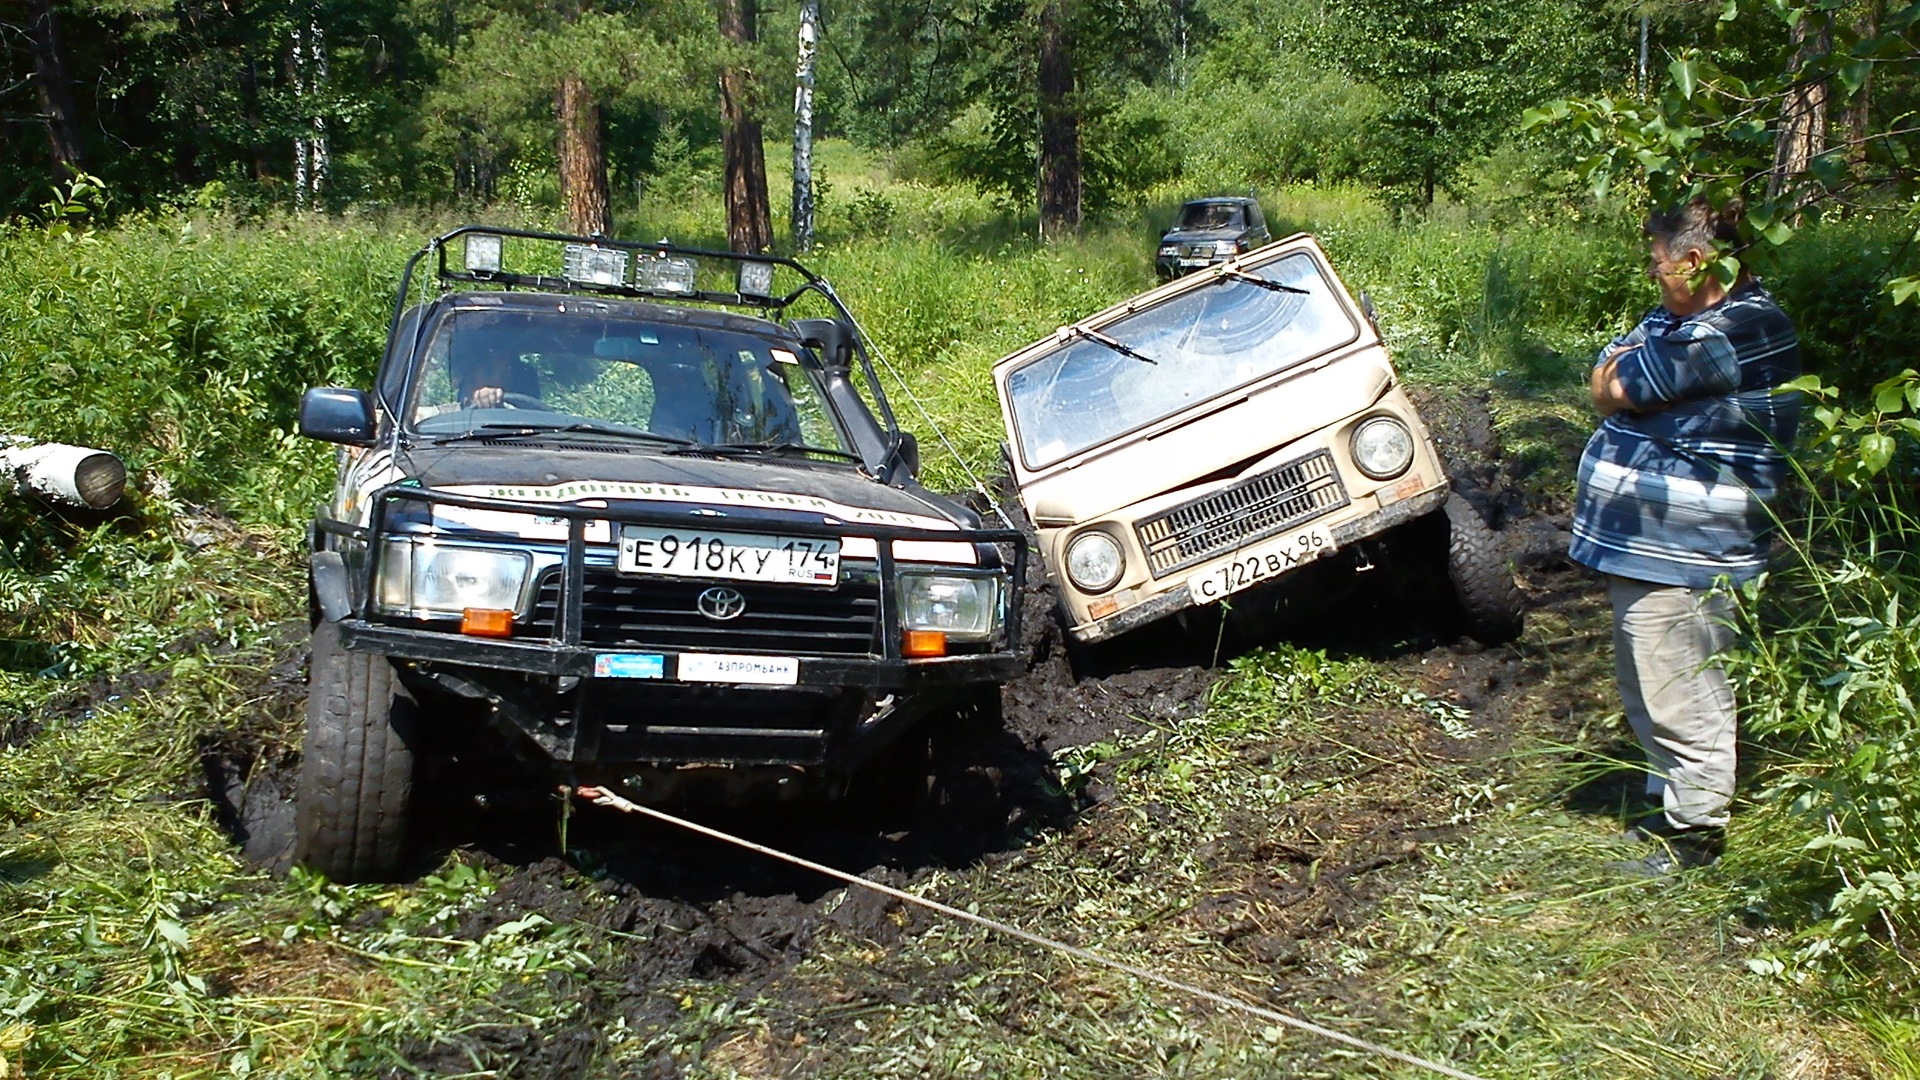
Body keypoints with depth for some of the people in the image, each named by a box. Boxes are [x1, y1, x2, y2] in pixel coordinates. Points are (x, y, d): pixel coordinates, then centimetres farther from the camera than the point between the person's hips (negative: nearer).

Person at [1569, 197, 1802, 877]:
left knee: (1681, 698, 0)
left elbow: (1613, 390, -19)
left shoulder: (1737, 330, -21)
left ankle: (1697, 832, 12)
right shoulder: (1676, 319, 13)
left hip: (1680, 556, -11)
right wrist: (1625, 373, -10)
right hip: (1639, 543, 11)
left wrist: (1622, 372, 1)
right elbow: (1603, 376, 9)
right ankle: (1672, 804, 34)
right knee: (1648, 689, 20)